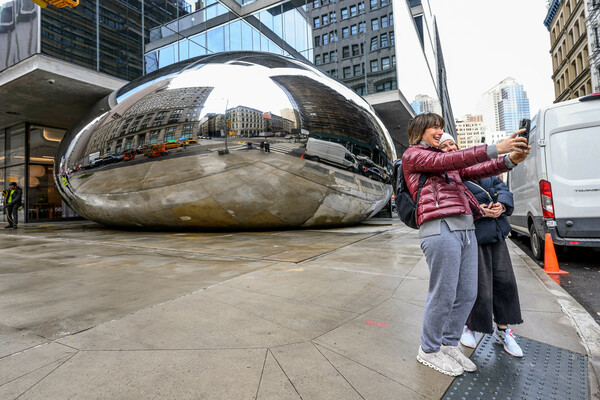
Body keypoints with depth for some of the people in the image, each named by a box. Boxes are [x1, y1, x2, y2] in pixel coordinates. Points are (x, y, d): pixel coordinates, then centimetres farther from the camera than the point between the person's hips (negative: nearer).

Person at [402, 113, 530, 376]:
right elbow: (447, 161, -10)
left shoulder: (441, 156, 28)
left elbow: (472, 171, 14)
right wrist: (496, 149, -13)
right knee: (443, 295, -3)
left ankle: (449, 344, 28)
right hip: (440, 227, -8)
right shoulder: (412, 155, 5)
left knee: (467, 293, 10)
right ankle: (429, 350, 16)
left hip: (465, 227, 8)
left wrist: (509, 160, -1)